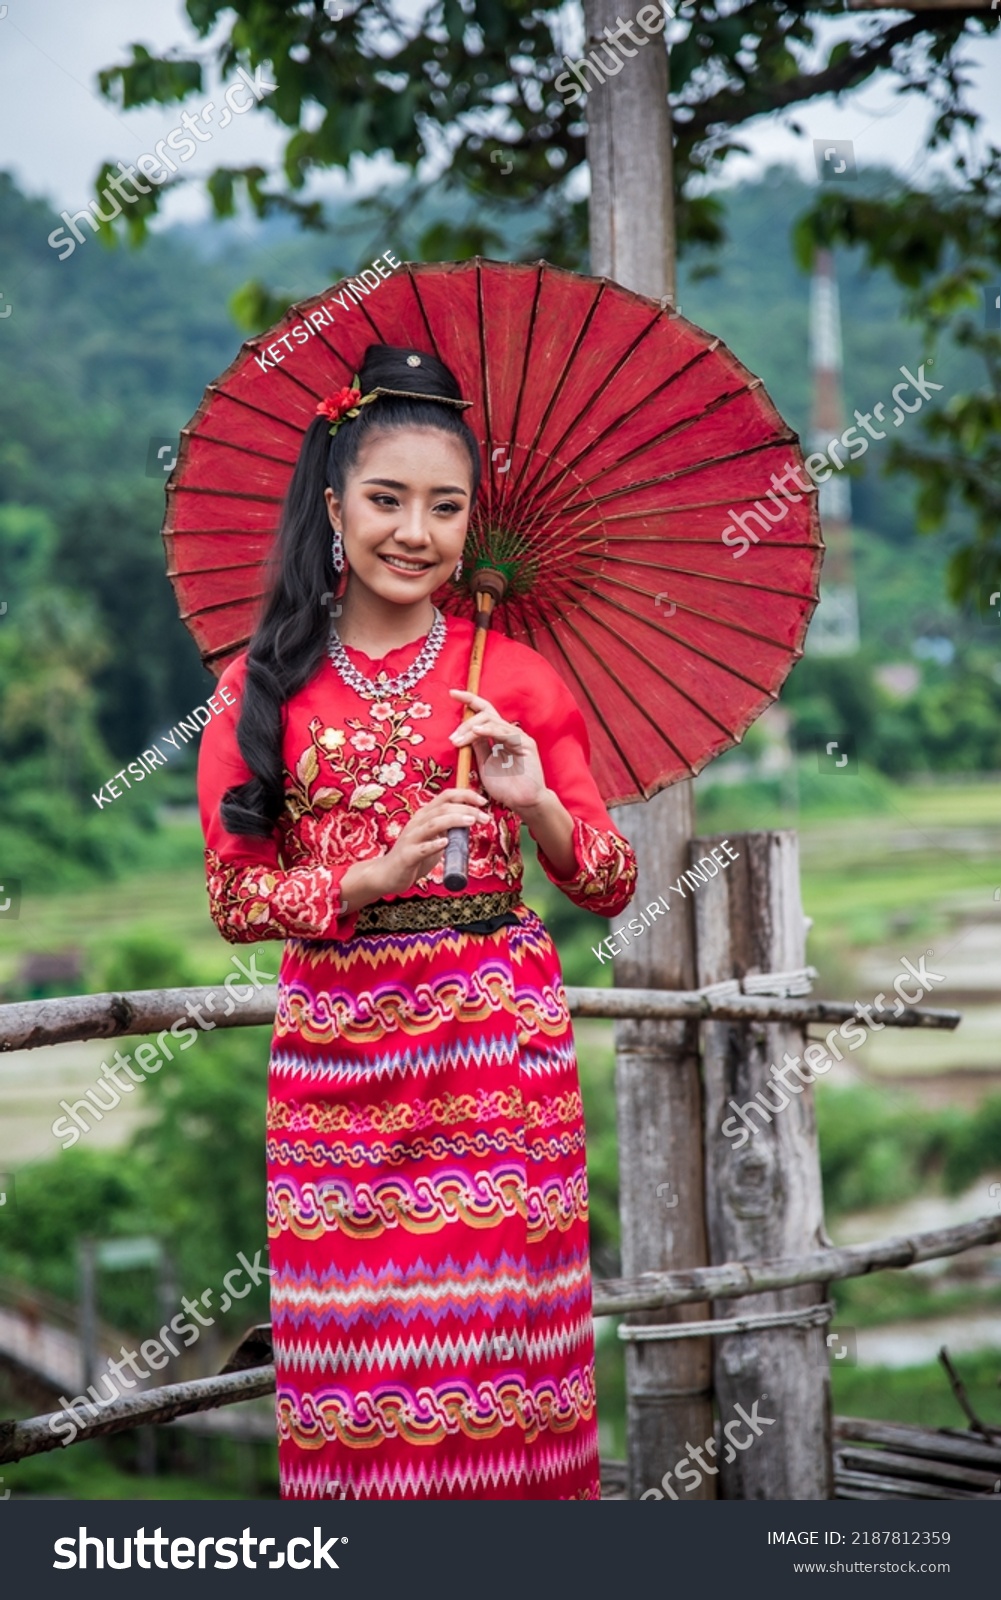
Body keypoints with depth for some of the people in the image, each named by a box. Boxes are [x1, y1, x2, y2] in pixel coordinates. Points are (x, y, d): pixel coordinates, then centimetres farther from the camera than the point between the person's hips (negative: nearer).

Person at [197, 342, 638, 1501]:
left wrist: (538, 807, -15)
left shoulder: (516, 676, 4)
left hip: (500, 1039, 0)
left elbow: (611, 886, 5)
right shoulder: (265, 686, 4)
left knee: (500, 1339, -1)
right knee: (353, 1357, 2)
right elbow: (234, 898, -1)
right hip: (333, 1046, 0)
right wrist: (380, 874, -16)